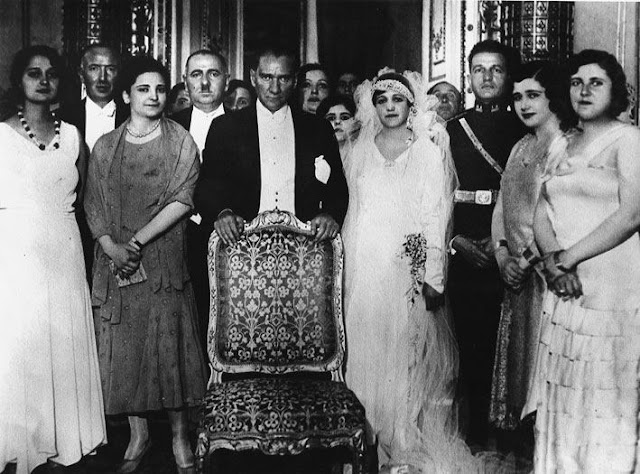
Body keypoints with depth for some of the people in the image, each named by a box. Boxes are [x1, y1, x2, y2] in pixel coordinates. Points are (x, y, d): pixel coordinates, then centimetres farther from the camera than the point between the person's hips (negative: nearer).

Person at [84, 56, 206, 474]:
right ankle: (139, 436, 22)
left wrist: (137, 242, -14)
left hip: (165, 259, -2)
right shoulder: (105, 147, 9)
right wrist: (114, 249, -13)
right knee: (123, 347, 6)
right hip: (115, 261, 2)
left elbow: (182, 200, -8)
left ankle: (179, 437, 17)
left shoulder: (182, 141, 2)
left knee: (170, 344, 1)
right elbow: (94, 206, 4)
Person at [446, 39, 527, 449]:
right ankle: (477, 434, 17)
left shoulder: (525, 129, 7)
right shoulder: (452, 130, 10)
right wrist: (455, 240, -5)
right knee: (472, 349, 4)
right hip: (464, 257, 1)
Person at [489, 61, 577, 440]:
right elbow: (503, 207, 14)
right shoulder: (520, 149, 16)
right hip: (518, 276, 8)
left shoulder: (571, 146, -9)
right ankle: (523, 440, 25)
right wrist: (503, 254, 1)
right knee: (518, 353, 12)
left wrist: (529, 258, -13)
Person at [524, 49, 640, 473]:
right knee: (562, 392, 9)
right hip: (565, 286, 6)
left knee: (604, 396, 1)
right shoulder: (564, 146, 16)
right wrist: (553, 260, -10)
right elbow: (542, 213, 9)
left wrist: (568, 256, -12)